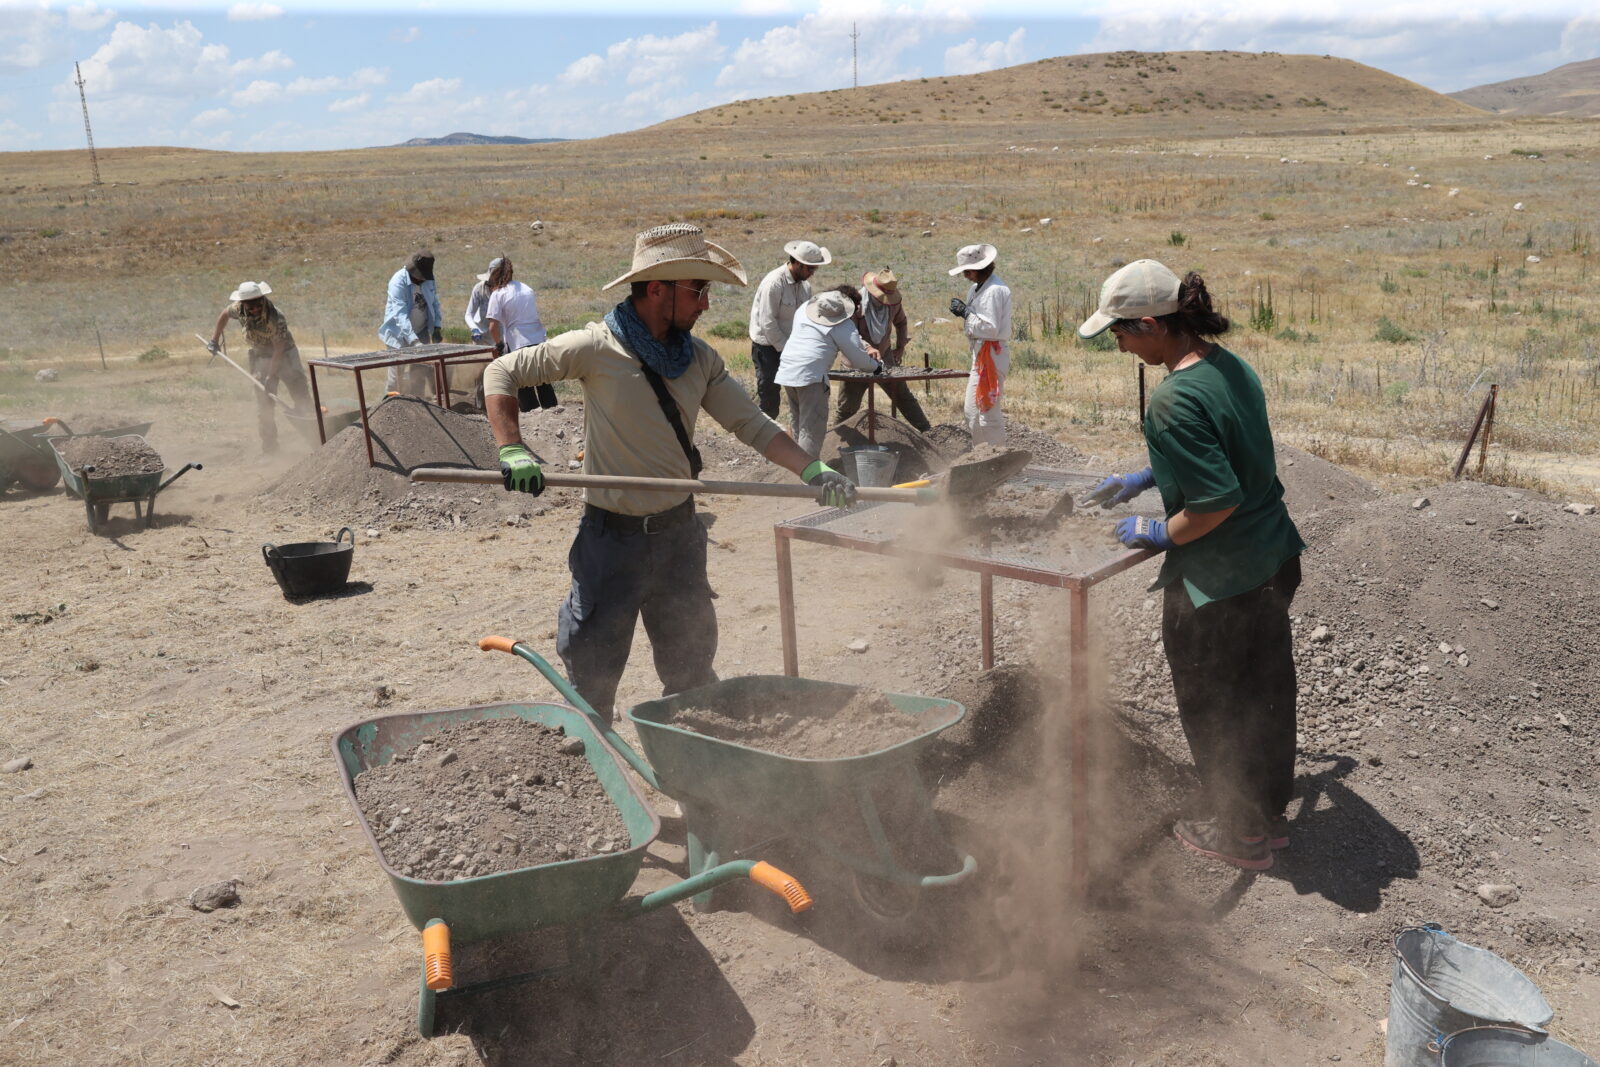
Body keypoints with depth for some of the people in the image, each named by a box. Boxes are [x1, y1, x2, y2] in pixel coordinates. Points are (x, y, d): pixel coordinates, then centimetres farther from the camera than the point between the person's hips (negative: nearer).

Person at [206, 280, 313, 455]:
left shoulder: (276, 318, -30)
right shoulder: (238, 308, -13)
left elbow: (279, 349, -26)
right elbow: (224, 314, 11)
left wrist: (271, 376, -26)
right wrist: (215, 339, 12)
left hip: (285, 355, -4)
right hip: (261, 357, 4)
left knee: (301, 396, -10)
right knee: (264, 404, 1)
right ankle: (269, 448, 8)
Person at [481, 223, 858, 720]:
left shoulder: (700, 358, 3)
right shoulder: (595, 348, -12)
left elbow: (750, 423, 0)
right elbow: (502, 372, -6)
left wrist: (811, 470, -14)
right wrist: (512, 449, -19)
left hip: (679, 531, 5)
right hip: (612, 536, -5)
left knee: (692, 668, 17)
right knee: (592, 674, 4)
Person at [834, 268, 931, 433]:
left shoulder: (894, 302, -5)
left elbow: (900, 322, 17)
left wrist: (900, 348, 13)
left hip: (885, 358, 4)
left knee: (904, 397, 8)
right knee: (848, 407, 4)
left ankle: (927, 431, 16)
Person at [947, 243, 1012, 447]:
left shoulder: (994, 290, -17)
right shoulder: (978, 288, 12)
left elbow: (991, 328, -20)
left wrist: (966, 313, -15)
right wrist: (963, 311, 5)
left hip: (991, 355, -11)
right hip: (981, 353, 11)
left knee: (988, 409, -6)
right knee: (973, 411, 16)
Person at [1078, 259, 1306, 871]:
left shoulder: (1173, 401, -26)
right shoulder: (1231, 366, 3)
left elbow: (1218, 499, -28)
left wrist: (1159, 534, -12)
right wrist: (1145, 479, 19)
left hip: (1216, 581, -9)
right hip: (1275, 562, 9)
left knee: (1212, 708, 12)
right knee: (1265, 694, 23)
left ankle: (1236, 832, 30)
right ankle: (1269, 811, 42)